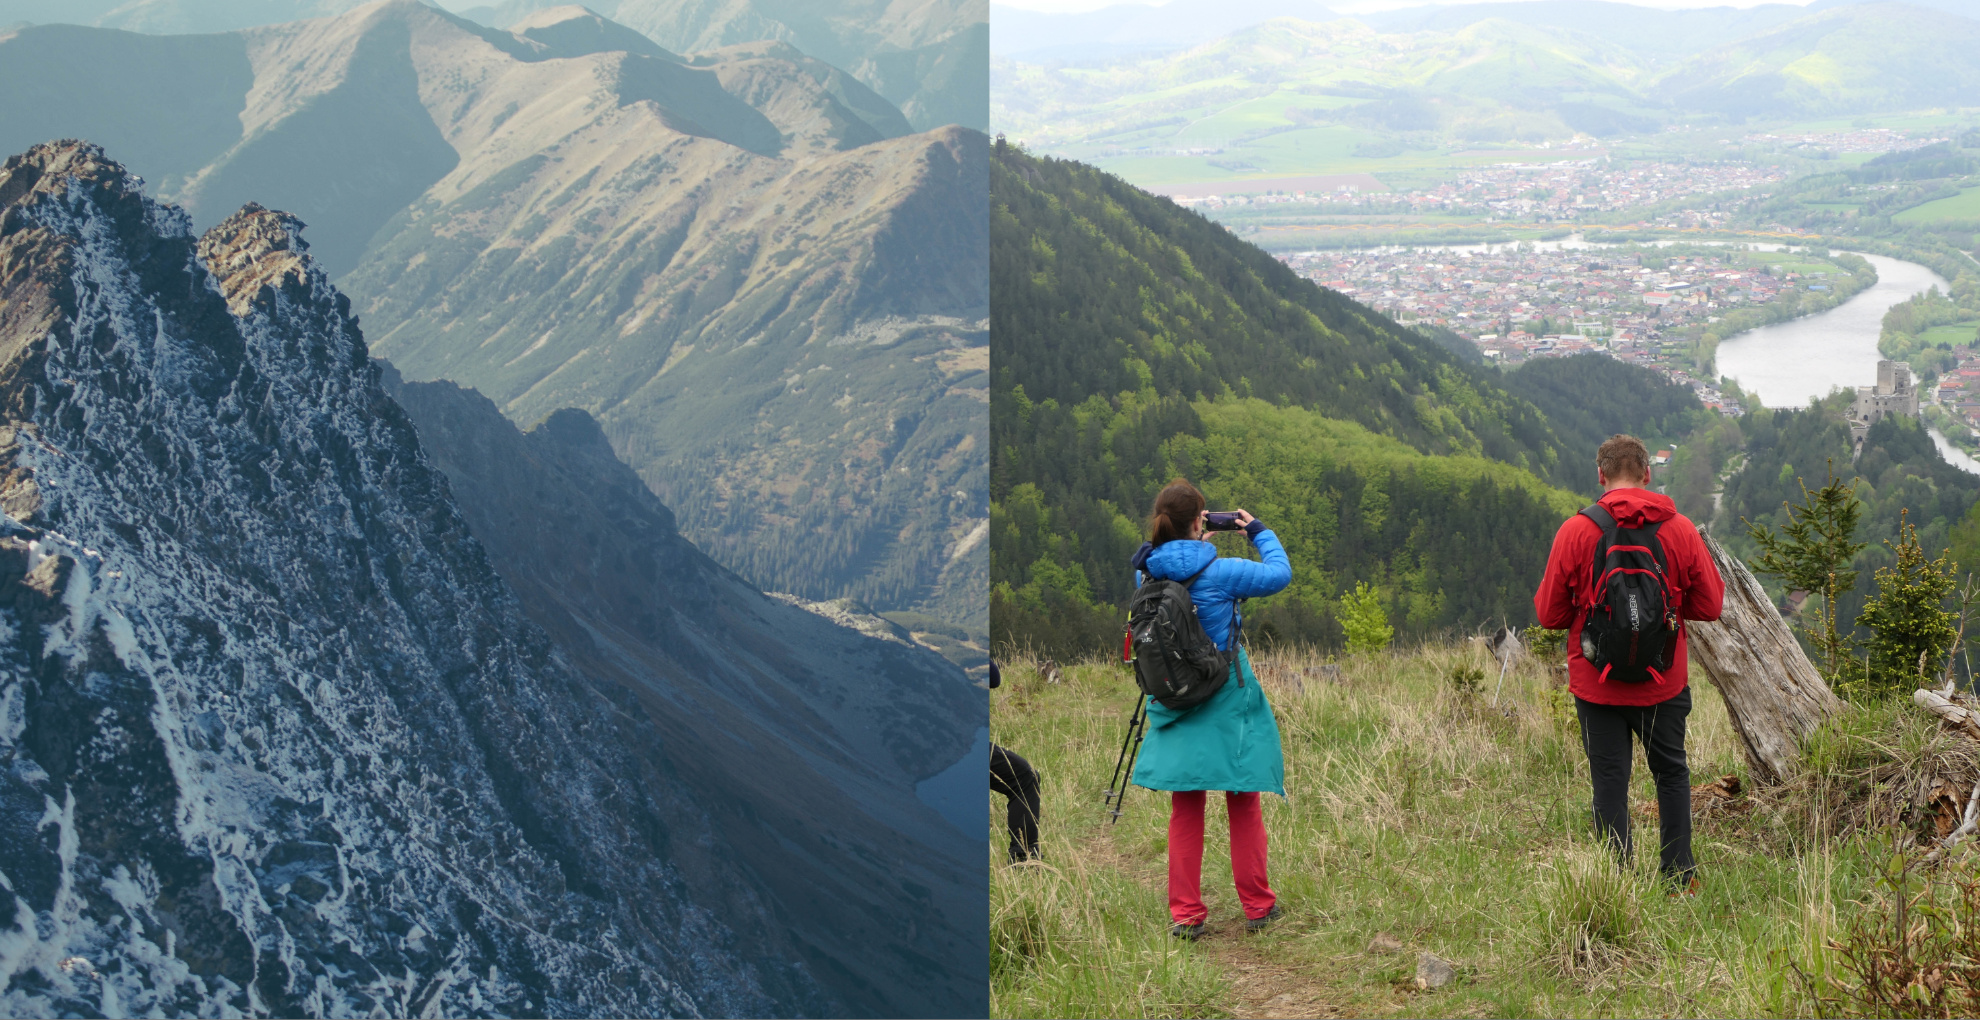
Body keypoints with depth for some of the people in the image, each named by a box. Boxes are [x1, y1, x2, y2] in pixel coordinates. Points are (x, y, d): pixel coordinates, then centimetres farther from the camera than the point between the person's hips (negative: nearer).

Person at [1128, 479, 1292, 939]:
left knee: (1184, 811, 9)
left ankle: (1184, 914, 7)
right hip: (1227, 703, -4)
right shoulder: (1218, 572, -16)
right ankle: (1257, 907, 16)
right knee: (1243, 806, 8)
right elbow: (1280, 573, -4)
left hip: (1174, 703, 4)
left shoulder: (1146, 572, -2)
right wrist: (1258, 530, 9)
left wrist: (1195, 547, 17)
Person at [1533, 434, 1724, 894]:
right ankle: (1679, 879, 21)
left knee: (1610, 782, 6)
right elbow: (1709, 605, 1)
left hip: (1596, 682, -2)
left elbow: (1549, 613, -5)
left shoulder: (1575, 531, -10)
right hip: (1664, 681, 2)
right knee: (1672, 773, 19)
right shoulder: (1680, 529, -5)